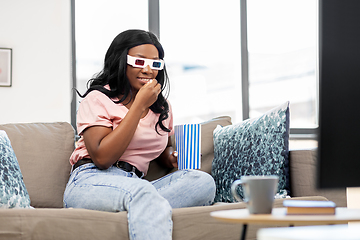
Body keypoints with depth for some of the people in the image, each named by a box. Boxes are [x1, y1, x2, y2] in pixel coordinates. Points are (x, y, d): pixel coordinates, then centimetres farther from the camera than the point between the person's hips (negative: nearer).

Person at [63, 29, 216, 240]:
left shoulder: (162, 107, 19)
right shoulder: (98, 99, 1)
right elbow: (102, 158, -12)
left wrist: (172, 158, 9)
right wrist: (139, 105, -9)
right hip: (91, 182, -6)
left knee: (204, 182, -21)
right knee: (143, 192, -40)